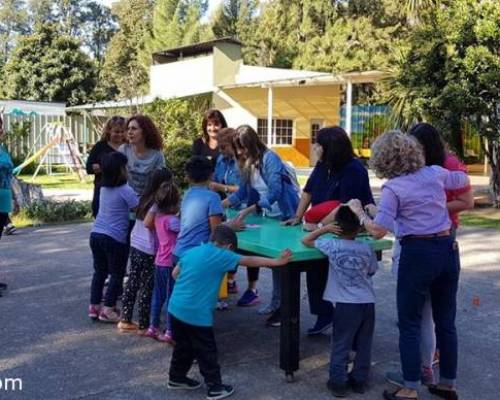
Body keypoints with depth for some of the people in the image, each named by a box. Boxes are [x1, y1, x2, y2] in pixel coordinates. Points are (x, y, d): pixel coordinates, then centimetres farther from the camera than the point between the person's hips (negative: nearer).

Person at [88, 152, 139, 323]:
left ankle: (94, 306, 22)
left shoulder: (104, 188, 7)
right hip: (115, 238, -7)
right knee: (117, 275, 7)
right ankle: (107, 310, 9)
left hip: (96, 234, 7)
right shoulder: (125, 190, -14)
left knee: (100, 271, 18)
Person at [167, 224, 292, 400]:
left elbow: (175, 273, 18)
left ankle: (176, 378, 38)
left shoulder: (191, 251, 8)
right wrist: (276, 261, -8)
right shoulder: (221, 255, -12)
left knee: (183, 346, 24)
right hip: (196, 313, -7)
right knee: (206, 351, 7)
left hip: (176, 308, 7)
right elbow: (249, 261, -12)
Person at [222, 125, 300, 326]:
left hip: (286, 215, -8)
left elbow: (274, 192, -28)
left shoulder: (269, 159, -20)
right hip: (270, 215, 8)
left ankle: (283, 307, 1)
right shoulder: (247, 163, 5)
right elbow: (243, 191, 8)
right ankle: (276, 303, 22)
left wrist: (248, 210, -34)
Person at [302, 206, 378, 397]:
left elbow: (306, 241, 8)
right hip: (367, 302, 3)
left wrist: (324, 229, 9)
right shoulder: (367, 249, 5)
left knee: (341, 345, 5)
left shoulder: (331, 245, -3)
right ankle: (359, 380, 22)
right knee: (363, 345, 14)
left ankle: (338, 382, 6)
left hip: (346, 304, -3)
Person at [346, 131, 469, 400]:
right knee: (446, 322, 16)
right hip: (448, 250, 6)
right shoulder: (435, 173, 4)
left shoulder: (393, 188, -11)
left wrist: (358, 212, -3)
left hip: (418, 254, -6)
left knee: (409, 324, 6)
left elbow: (378, 231, -18)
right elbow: (464, 180, 25)